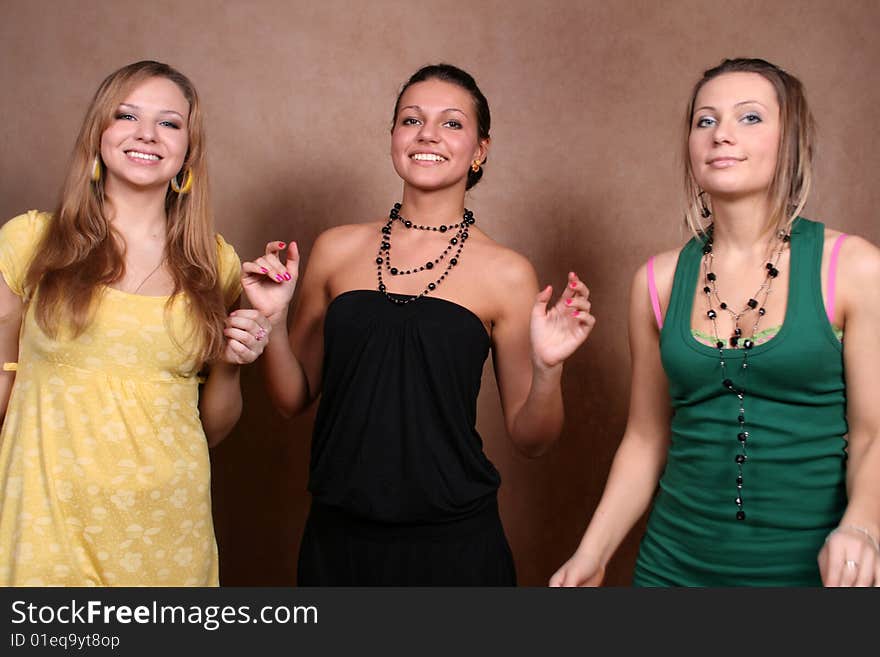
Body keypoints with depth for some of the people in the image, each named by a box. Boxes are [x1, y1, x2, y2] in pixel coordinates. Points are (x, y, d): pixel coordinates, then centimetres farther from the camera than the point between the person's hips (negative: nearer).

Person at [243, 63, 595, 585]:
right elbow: (294, 398, 8)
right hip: (338, 538, 2)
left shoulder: (506, 273, -5)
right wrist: (274, 319, -8)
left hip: (454, 543, -2)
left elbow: (530, 439, 0)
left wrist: (548, 370, -18)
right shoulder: (338, 249, 1)